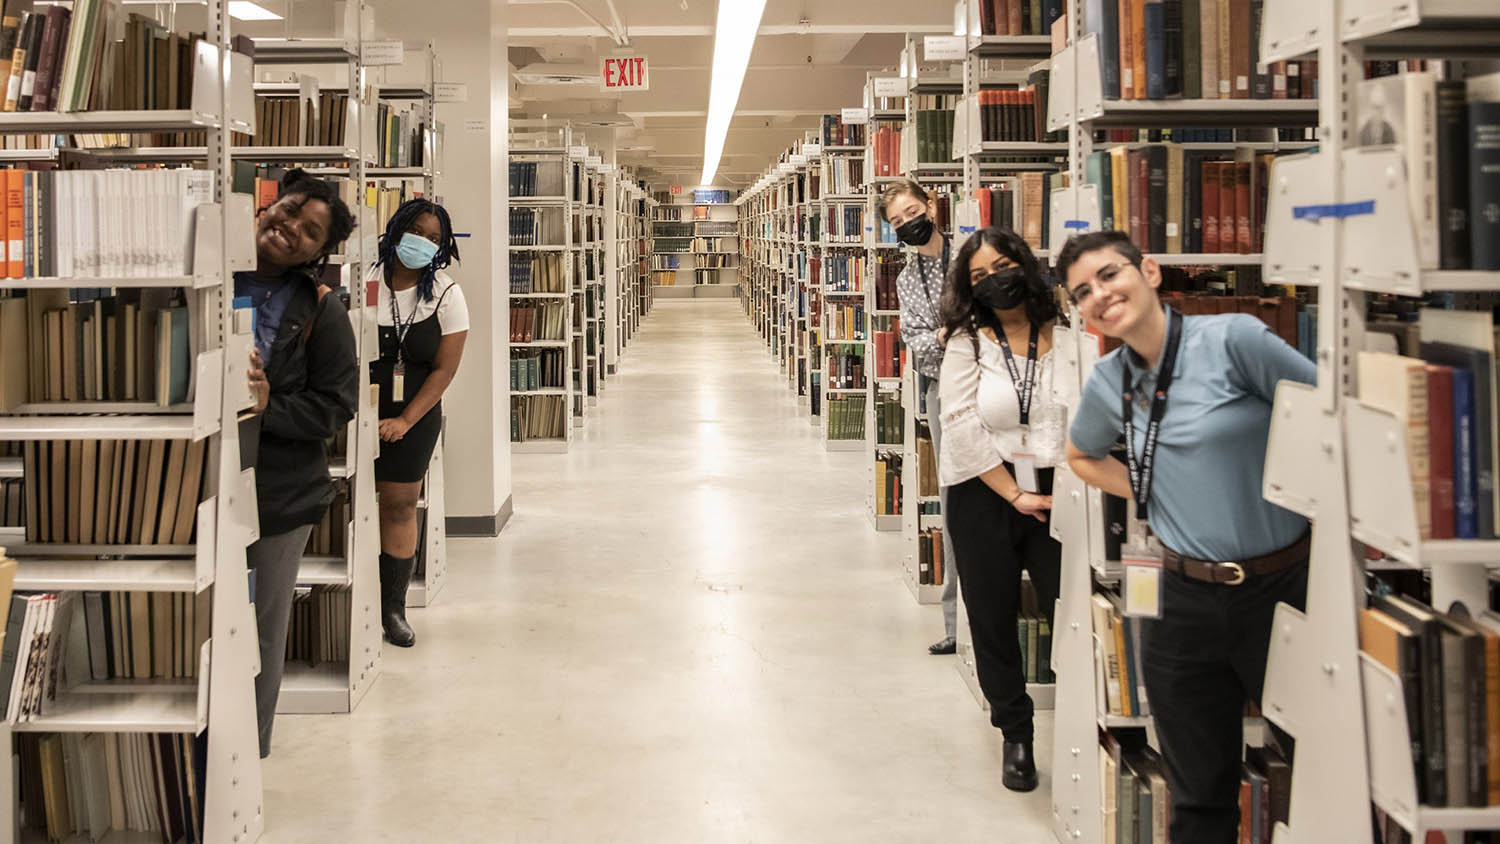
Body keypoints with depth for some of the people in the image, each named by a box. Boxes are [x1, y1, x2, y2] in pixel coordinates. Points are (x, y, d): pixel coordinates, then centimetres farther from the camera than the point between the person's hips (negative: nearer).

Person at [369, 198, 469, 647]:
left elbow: (444, 369, -2)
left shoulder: (446, 295, -2)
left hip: (415, 413, 1)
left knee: (400, 505, 4)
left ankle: (393, 609, 16)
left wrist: (405, 420, -10)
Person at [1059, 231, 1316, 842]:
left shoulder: (1233, 340, -12)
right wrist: (1146, 493, 9)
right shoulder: (1108, 383, 4)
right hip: (1185, 602, 4)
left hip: (1281, 587, -4)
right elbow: (1081, 456, 24)